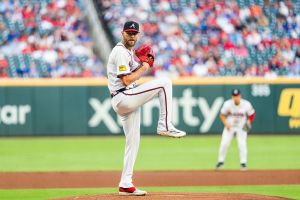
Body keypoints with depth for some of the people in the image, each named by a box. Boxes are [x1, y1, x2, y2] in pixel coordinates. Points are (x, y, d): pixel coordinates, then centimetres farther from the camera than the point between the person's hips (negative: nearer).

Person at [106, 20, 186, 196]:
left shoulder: (130, 52, 19)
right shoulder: (120, 52, -12)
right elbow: (126, 80, -19)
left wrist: (144, 63, 6)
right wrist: (144, 67, -10)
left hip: (127, 102, 10)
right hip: (123, 98, -10)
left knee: (133, 142, 10)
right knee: (164, 82, -15)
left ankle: (126, 185, 12)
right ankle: (165, 126, -12)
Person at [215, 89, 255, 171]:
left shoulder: (246, 105, -15)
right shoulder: (227, 104, -15)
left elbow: (252, 115, -1)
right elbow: (222, 115, -4)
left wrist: (248, 122, -17)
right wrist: (226, 123, -18)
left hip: (241, 127, 0)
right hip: (229, 127, 1)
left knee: (242, 144, -13)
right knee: (224, 144, -7)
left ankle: (243, 163, -2)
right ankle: (220, 161, 10)